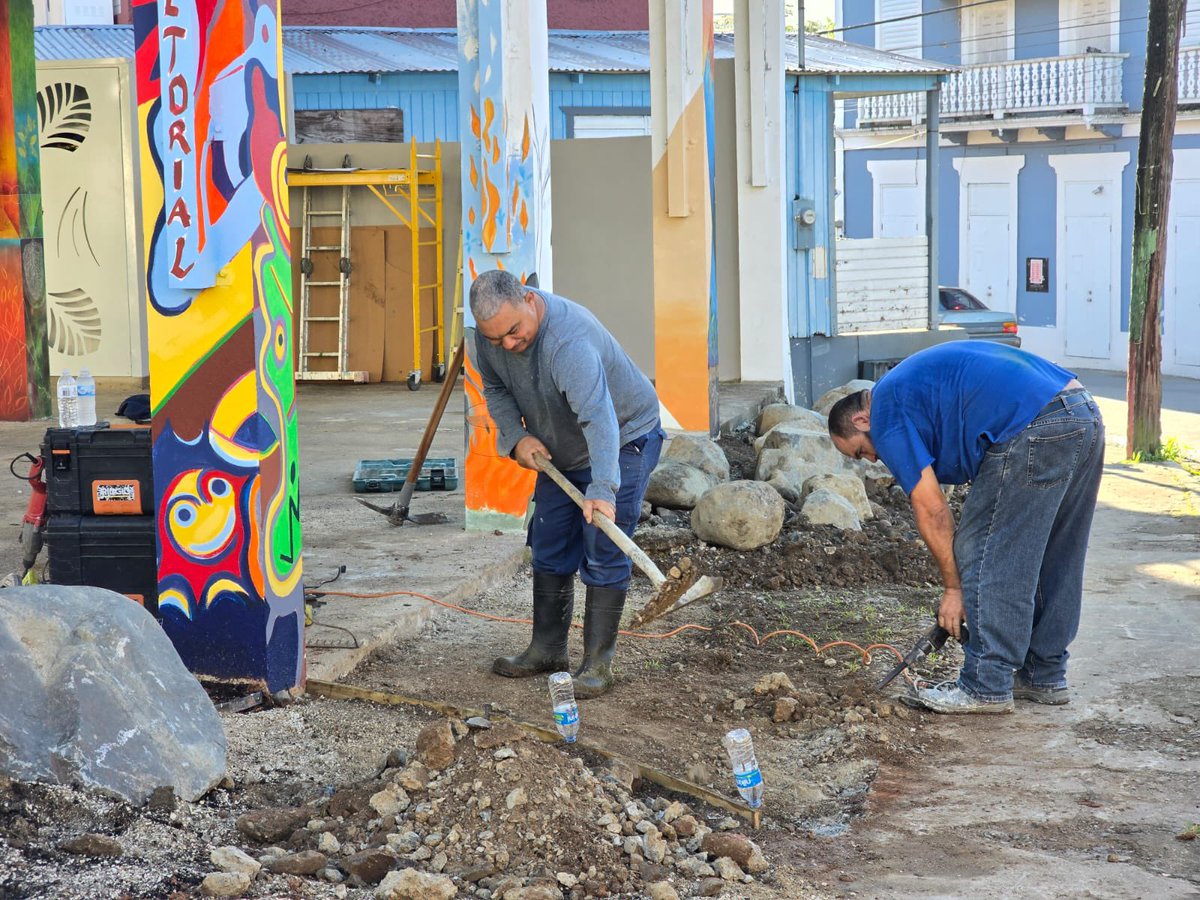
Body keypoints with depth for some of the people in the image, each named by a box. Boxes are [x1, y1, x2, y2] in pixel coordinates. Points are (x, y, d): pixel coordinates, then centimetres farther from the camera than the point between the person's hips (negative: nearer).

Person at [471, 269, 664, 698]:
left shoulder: (570, 340, -39)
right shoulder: (490, 330, -14)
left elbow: (599, 418, -48)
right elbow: (495, 387, 6)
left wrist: (602, 489, -58)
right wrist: (516, 436, -11)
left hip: (622, 441, -8)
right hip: (559, 451, 8)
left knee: (604, 554, -11)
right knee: (549, 548, 11)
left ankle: (597, 662, -4)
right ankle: (547, 648, 23)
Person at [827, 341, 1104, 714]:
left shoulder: (887, 412, 2)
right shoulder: (918, 379, 30)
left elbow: (930, 510, 0)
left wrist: (953, 587, 10)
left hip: (1036, 431, -10)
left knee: (988, 560, 1)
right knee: (1053, 564, 19)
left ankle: (987, 687, 6)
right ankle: (1044, 676, 29)